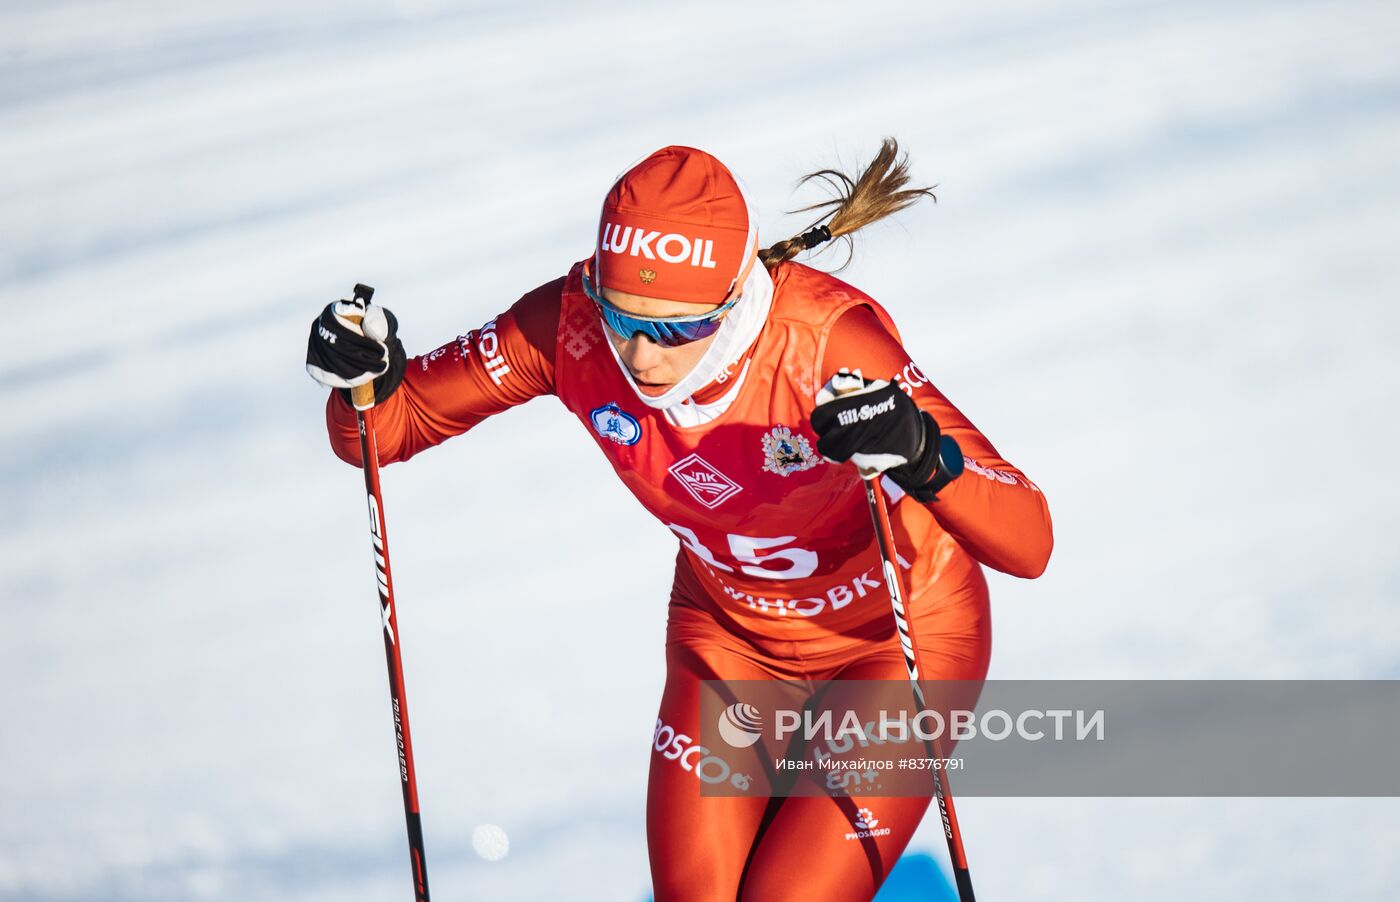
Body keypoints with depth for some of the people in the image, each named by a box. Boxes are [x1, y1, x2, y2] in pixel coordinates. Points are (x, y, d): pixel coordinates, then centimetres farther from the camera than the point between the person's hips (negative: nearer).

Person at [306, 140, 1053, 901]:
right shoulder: (572, 322, -24)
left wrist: (924, 457, -56)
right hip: (730, 635, 4)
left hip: (898, 638, -3)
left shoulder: (830, 340, -34)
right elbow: (387, 430, -12)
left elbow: (1028, 544, -37)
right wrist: (366, 376, -34)